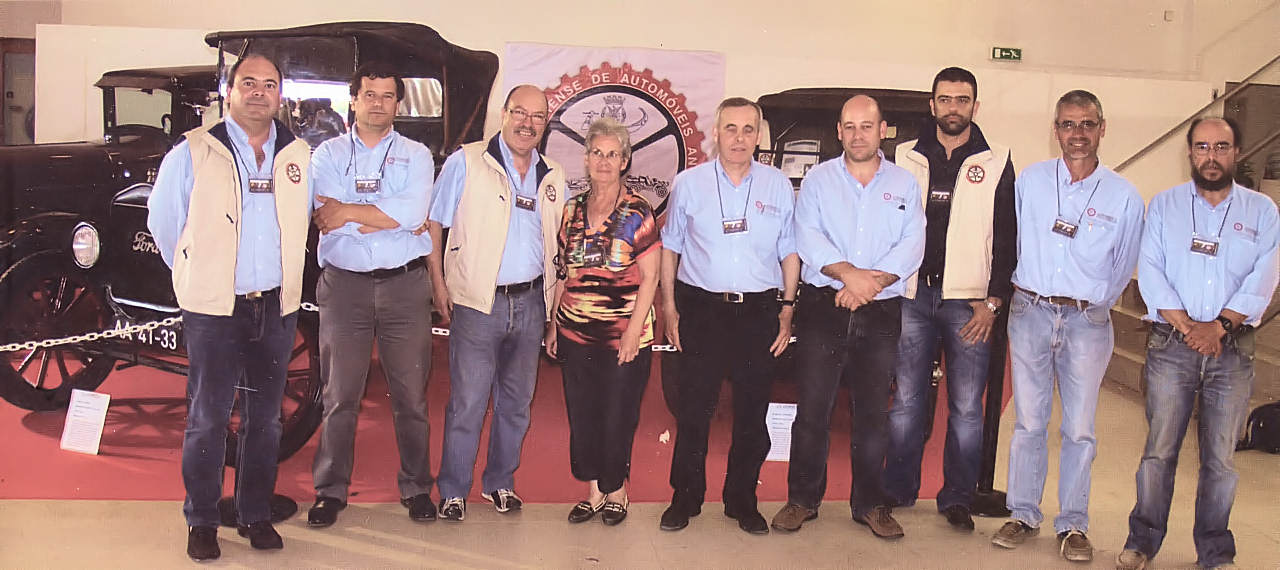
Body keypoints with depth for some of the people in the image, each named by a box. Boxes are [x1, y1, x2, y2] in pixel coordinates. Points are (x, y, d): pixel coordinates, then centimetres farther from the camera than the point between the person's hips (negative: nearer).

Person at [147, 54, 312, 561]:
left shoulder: (299, 156, 7)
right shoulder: (193, 153, -1)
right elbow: (163, 222, 7)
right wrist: (199, 275, 11)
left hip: (277, 308, 3)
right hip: (214, 309, -3)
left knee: (265, 419, 10)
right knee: (207, 419, 2)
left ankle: (256, 515, 22)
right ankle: (201, 523, 15)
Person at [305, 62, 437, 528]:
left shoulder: (415, 155, 9)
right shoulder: (328, 153, 10)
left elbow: (414, 211, -10)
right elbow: (325, 219, -6)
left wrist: (347, 212, -9)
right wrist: (391, 217, -10)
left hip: (405, 285, 0)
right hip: (343, 284, 0)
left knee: (411, 393, 4)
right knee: (340, 393, 4)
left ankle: (416, 488, 17)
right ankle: (330, 490, 16)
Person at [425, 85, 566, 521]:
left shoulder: (552, 177, 10)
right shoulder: (466, 163, -2)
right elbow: (433, 224, -1)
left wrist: (553, 296, 9)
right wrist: (439, 284, -7)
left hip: (531, 302, 5)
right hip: (478, 303, -4)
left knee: (517, 400, 12)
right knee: (467, 401, -2)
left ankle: (500, 482, 27)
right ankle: (453, 491, 12)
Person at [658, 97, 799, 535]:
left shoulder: (778, 186, 6)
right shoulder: (689, 183, 4)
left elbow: (790, 253, 10)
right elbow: (670, 248, 9)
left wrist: (786, 311, 6)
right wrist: (669, 306, 4)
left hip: (760, 312, 1)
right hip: (701, 309, -1)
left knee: (752, 413, 7)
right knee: (693, 409, 2)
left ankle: (742, 500, 22)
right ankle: (685, 498, 17)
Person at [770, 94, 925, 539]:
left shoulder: (904, 184, 10)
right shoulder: (818, 179, 7)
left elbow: (912, 245, 0)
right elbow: (806, 235, -6)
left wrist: (872, 282, -15)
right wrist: (847, 273, -19)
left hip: (881, 313, 1)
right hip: (823, 307, -1)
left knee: (873, 413, 6)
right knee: (812, 408, 1)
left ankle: (869, 503, 18)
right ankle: (803, 499, 13)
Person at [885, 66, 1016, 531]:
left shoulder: (996, 164, 6)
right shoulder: (906, 158, 9)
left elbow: (1007, 239, 4)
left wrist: (992, 301, -3)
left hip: (969, 302, -1)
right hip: (912, 296, 1)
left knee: (966, 407, 2)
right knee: (906, 401, 6)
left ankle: (957, 498, 14)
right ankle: (898, 491, 18)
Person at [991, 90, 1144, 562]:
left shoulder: (1123, 196, 2)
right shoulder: (1030, 181, 4)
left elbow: (1124, 266, 11)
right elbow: (1012, 243, 12)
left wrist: (1094, 303, 9)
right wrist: (1014, 293, 10)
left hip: (1087, 320, -1)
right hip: (1030, 312, 1)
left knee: (1080, 428, 2)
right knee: (1029, 421, 5)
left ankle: (1073, 526, 13)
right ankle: (1024, 515, 16)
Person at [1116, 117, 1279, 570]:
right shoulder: (1164, 205, 8)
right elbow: (1150, 271, -1)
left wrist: (1219, 325, -14)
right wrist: (1187, 326, -11)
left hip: (1232, 349, 1)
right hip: (1171, 346, 0)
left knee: (1221, 457, 4)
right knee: (1159, 450, 0)